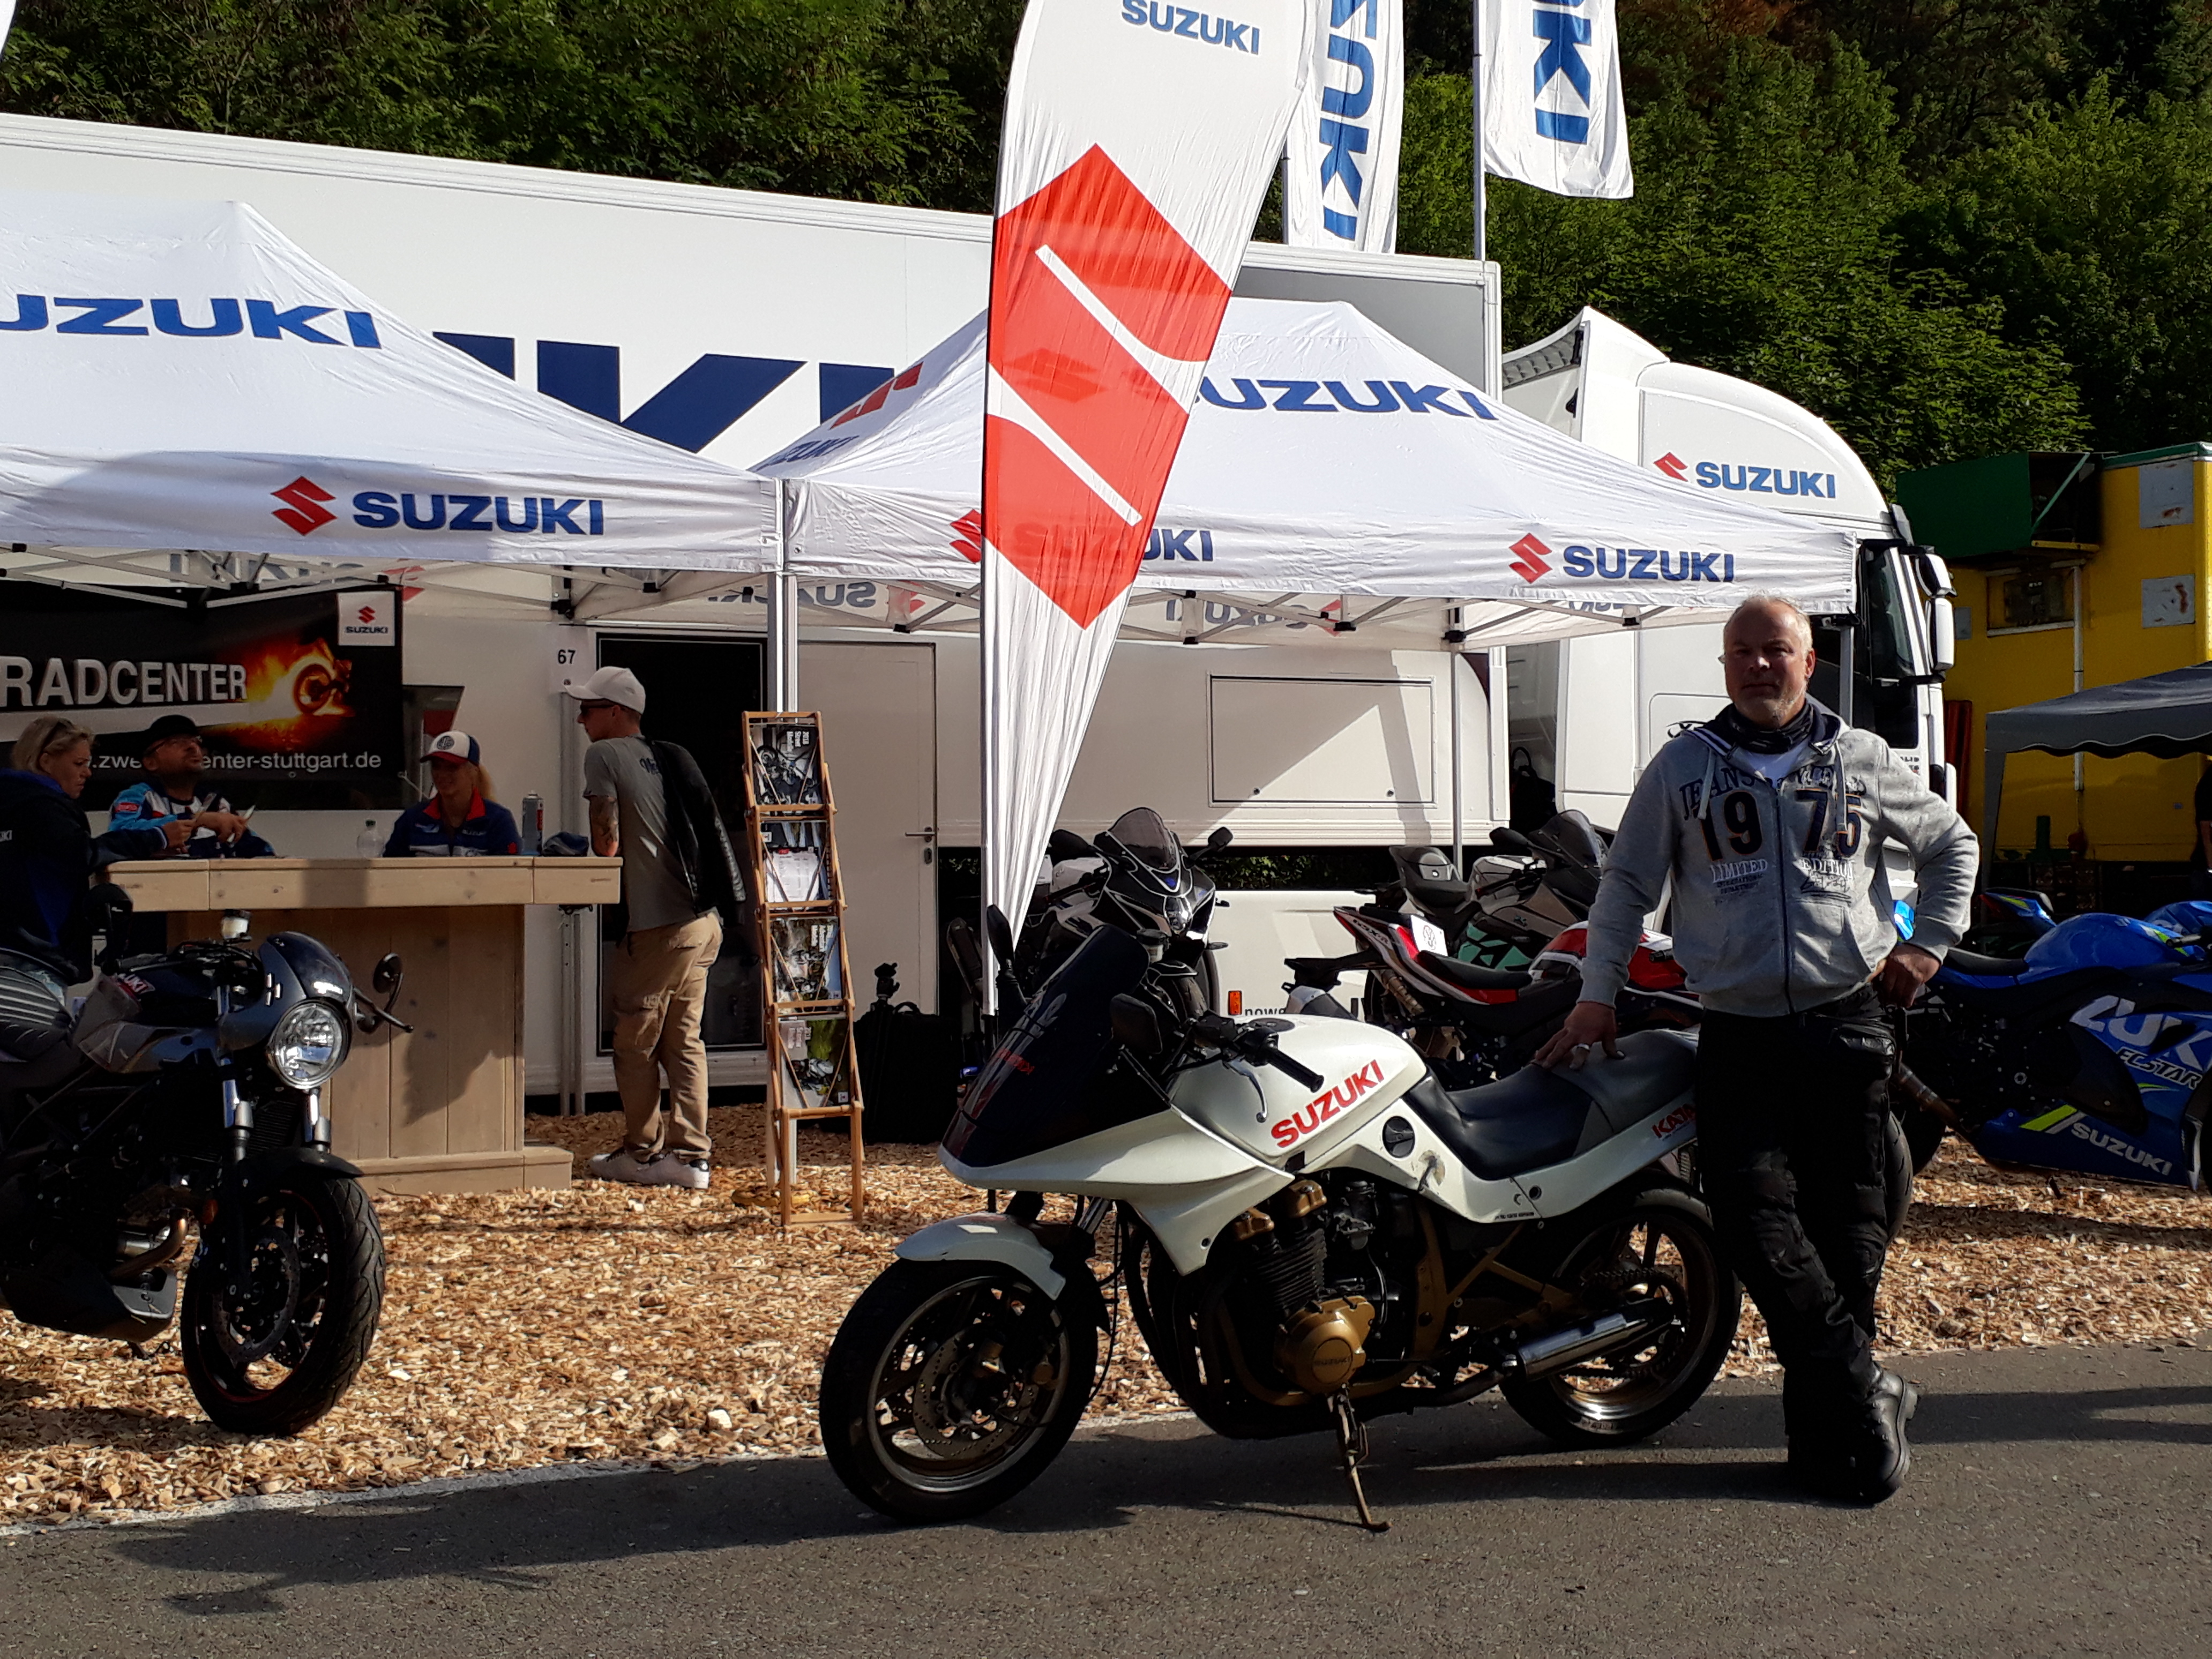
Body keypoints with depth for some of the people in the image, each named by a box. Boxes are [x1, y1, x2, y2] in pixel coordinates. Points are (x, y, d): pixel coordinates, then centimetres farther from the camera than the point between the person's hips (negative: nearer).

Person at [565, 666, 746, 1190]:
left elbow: (607, 845, -8)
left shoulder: (604, 756, -3)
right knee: (683, 1041, 10)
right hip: (705, 920, 7)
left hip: (654, 926, -7)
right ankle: (689, 1157, 8)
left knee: (634, 1043, 6)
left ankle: (642, 1153, 14)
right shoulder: (672, 758, 17)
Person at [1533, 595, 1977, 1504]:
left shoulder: (1862, 761, 10)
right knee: (1756, 1215, -15)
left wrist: (1930, 944, 13)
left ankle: (1828, 1429, 9)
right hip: (1740, 1035, 0)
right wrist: (1597, 999, 5)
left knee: (1848, 1223, 0)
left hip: (1850, 1022, 0)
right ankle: (1864, 1390, -8)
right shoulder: (1682, 767, 8)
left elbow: (1952, 844, 24)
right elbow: (1626, 882, 12)